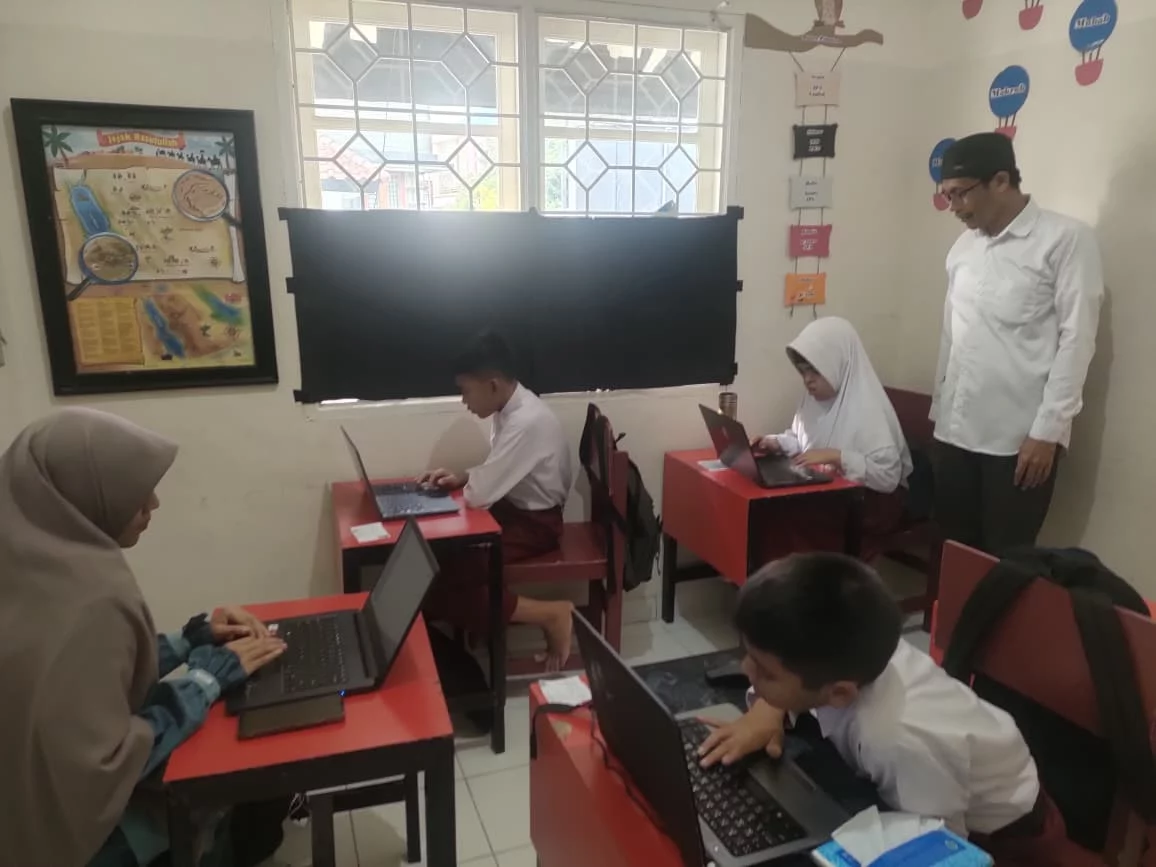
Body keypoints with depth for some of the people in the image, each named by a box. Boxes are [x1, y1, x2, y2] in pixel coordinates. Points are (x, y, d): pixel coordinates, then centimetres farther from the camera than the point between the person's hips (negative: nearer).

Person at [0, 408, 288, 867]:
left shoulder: (40, 562, -5)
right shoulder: (86, 602, -33)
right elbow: (99, 773, -29)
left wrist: (193, 638, -3)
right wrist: (210, 674, -20)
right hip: (70, 825, -7)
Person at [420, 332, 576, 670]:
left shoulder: (527, 421, -28)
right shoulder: (511, 408, 2)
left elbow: (479, 494, -28)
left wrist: (463, 485, -6)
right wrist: (461, 477, -2)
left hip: (535, 524, -9)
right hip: (514, 509, 9)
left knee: (437, 579, -16)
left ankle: (550, 614, -8)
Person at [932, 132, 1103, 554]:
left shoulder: (1066, 239, -5)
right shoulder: (962, 247, 13)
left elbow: (1076, 340, -10)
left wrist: (1047, 430, -14)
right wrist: (939, 409, 14)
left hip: (1021, 437, -5)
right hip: (956, 431, 5)